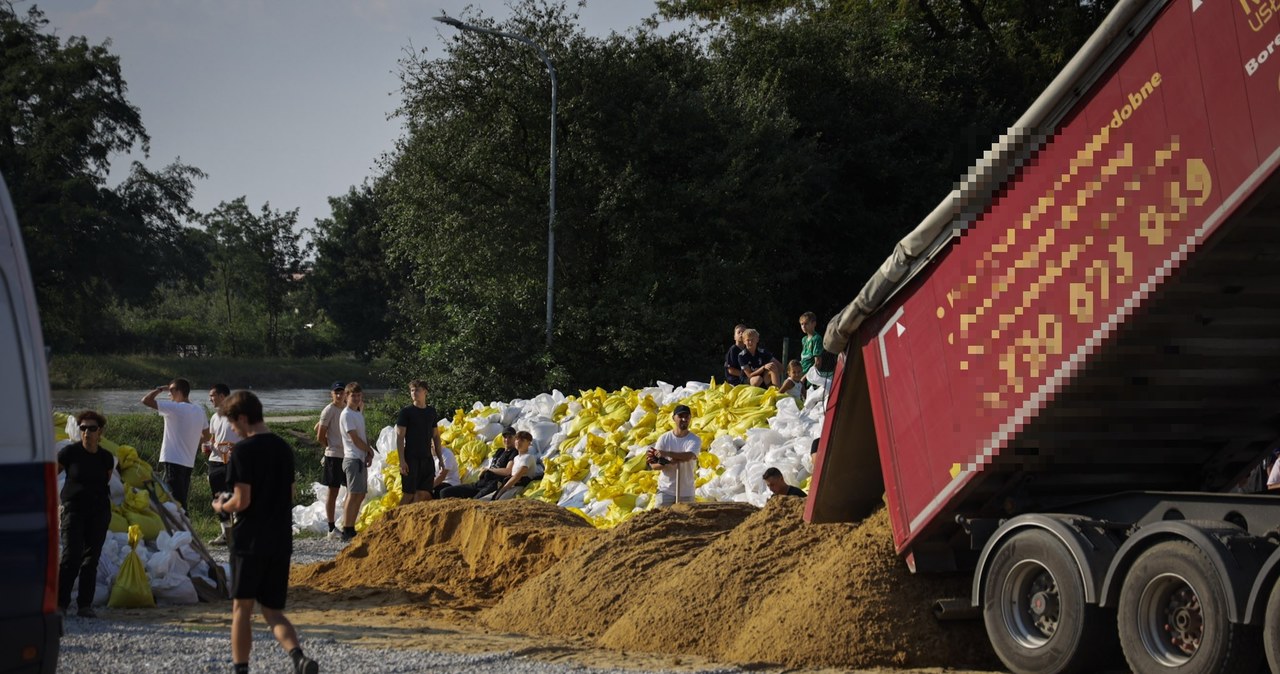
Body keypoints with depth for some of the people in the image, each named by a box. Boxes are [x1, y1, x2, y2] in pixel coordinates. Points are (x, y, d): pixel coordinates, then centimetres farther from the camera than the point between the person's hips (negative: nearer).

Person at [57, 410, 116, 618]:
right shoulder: (70, 452, -4)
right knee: (71, 556, -13)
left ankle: (85, 605, 7)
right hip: (74, 508, -4)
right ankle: (60, 603, -7)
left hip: (99, 510, 4)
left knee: (92, 558, 2)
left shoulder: (106, 458, 7)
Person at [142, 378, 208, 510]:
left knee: (173, 502, -9)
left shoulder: (174, 408, -14)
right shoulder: (199, 412, 9)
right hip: (188, 463, 8)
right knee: (181, 501, 15)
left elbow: (146, 400, -16)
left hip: (172, 461, -8)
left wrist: (160, 389, -1)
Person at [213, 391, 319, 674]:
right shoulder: (284, 448, 9)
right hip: (281, 541, 6)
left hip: (250, 540, -6)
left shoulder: (243, 450, -12)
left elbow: (242, 501, -15)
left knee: (241, 608, 7)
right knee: (273, 611, 9)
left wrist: (221, 506, 4)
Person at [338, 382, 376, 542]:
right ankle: (346, 531, -13)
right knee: (354, 495, -13)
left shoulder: (359, 413, 17)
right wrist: (370, 451, -2)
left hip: (362, 459, 9)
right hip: (353, 459, -9)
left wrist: (369, 454, 1)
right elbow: (355, 439, -15)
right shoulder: (347, 415, -12)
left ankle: (351, 529, 12)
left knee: (360, 495, 9)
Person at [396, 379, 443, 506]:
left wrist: (440, 458, 13)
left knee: (424, 493, 4)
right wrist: (402, 460, -15)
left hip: (427, 458, 5)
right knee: (409, 494, -5)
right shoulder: (406, 411, -4)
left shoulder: (431, 411, 12)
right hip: (411, 458, -5)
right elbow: (400, 437, -7)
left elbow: (436, 436, 18)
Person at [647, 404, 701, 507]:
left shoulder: (695, 440, -5)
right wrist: (670, 463, -25)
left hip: (686, 491, 0)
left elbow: (688, 456, -26)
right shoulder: (664, 438, -2)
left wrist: (666, 453, -34)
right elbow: (653, 465, -7)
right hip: (666, 490, 0)